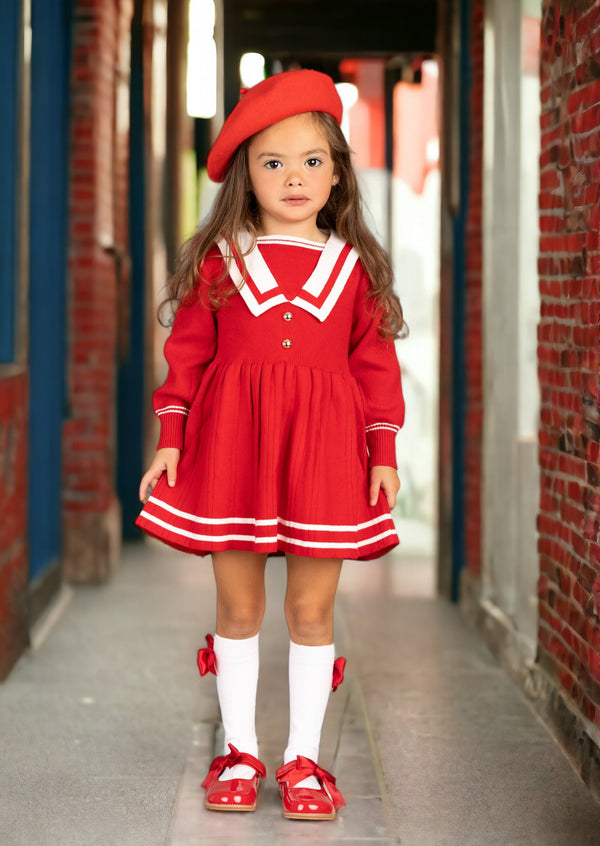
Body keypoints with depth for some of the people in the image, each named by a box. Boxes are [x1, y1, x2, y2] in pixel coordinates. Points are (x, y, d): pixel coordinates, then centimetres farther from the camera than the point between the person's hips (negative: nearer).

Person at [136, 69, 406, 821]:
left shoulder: (353, 265, 7)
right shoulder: (219, 258, 5)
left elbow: (375, 363, 7)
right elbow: (187, 351, 6)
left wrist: (384, 453, 2)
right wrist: (171, 440, 0)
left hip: (323, 447, 0)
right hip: (229, 444, 0)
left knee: (311, 610, 3)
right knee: (237, 606, 7)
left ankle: (303, 759, 14)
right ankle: (239, 752, 19)